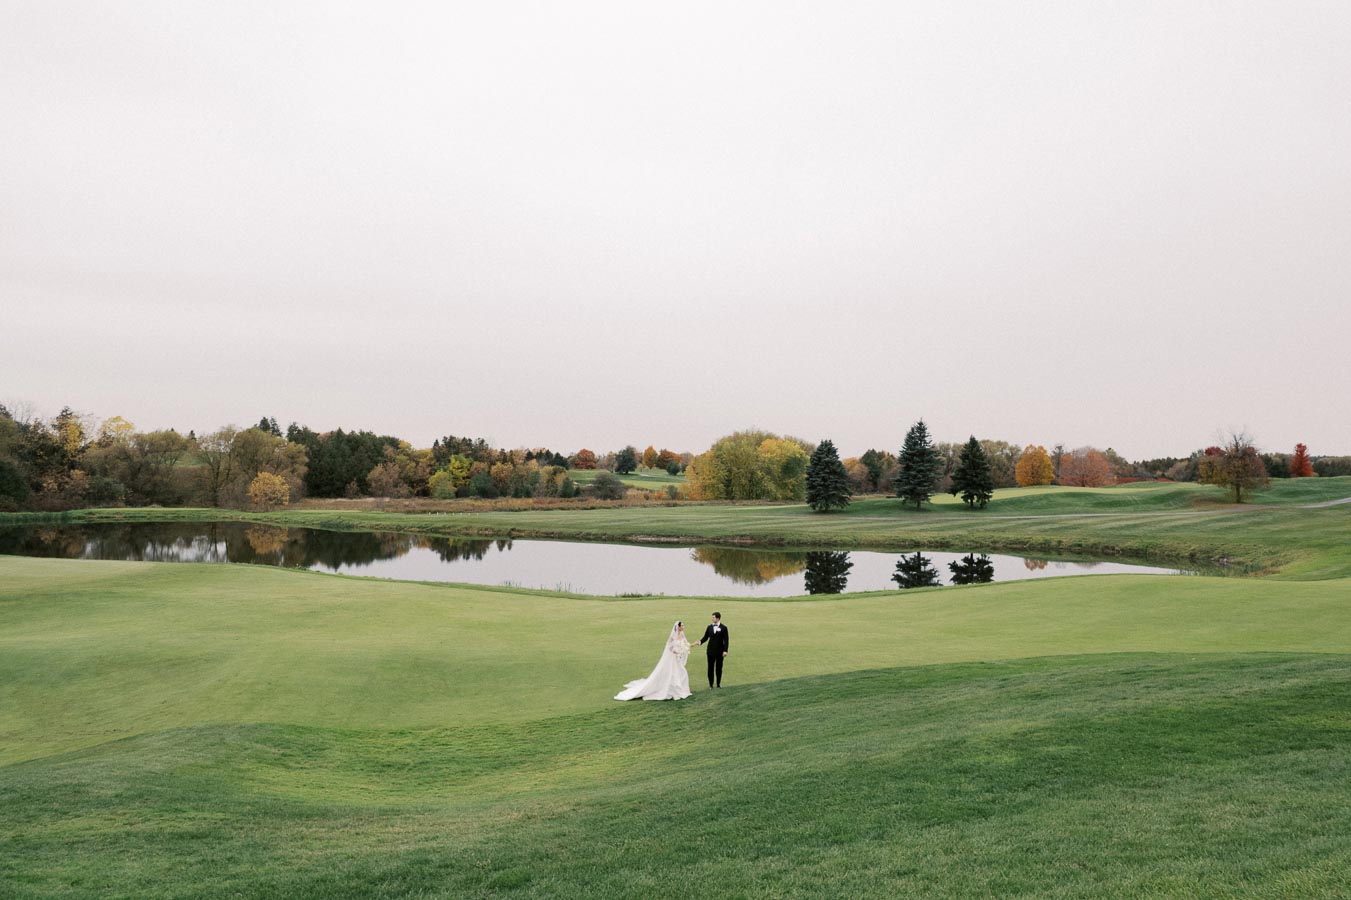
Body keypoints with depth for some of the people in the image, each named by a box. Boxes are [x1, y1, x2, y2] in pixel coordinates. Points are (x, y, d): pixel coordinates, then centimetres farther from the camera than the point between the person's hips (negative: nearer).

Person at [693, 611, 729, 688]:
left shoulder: (723, 628, -5)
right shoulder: (709, 627, 4)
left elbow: (726, 640, -7)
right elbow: (705, 637, 7)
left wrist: (725, 650, -14)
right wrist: (700, 642, -13)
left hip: (720, 651, -2)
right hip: (711, 651, 2)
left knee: (719, 668, 7)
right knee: (710, 668, 4)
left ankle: (718, 683, 19)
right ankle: (711, 684, 13)